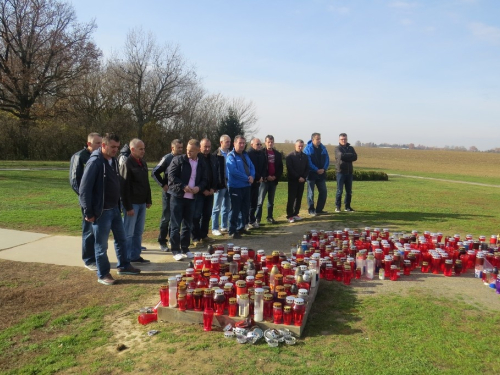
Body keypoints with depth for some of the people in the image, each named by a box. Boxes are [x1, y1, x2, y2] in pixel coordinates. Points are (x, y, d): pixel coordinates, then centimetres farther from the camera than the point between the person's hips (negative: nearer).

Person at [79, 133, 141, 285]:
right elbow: (84, 188, -17)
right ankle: (103, 274, 19)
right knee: (101, 244, 5)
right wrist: (89, 213, -16)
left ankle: (123, 266, 34)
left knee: (121, 239, 18)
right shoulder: (95, 162, -17)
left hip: (115, 209, 8)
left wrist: (119, 206, 14)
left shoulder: (114, 161, 7)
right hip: (101, 211, -8)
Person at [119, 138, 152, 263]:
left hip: (142, 203, 8)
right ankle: (126, 258, 9)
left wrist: (148, 200, 14)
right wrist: (128, 207, -18)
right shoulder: (126, 164, -14)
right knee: (128, 233, 1)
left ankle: (135, 256, 22)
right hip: (132, 204, -8)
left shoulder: (143, 163, 11)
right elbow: (124, 187, -17)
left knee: (138, 232, 13)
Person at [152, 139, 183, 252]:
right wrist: (163, 185, -9)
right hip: (169, 193, -4)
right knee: (166, 218, 0)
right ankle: (162, 241, 10)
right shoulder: (167, 158, -7)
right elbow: (154, 173, -8)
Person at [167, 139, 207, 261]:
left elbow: (204, 180, 12)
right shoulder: (178, 160, -5)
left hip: (191, 197, 4)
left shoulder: (202, 163, 8)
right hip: (177, 196, -4)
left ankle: (185, 249, 22)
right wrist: (183, 186, -18)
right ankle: (176, 250, 7)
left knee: (188, 225, 11)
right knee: (175, 225, -1)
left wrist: (199, 187, -9)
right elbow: (171, 175, -10)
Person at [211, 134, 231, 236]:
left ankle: (224, 226, 23)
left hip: (229, 183, 6)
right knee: (217, 207, 2)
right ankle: (215, 228, 9)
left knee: (227, 207, 12)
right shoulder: (216, 154, -7)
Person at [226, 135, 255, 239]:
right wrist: (247, 178, -17)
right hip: (236, 187, -8)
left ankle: (241, 227, 29)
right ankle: (232, 231, 6)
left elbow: (252, 167, 12)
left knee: (246, 208, 14)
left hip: (246, 186, 8)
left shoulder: (245, 155, 13)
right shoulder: (231, 156, -11)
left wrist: (252, 176, -10)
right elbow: (233, 171, -22)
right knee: (235, 209, -4)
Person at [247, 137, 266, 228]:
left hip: (257, 181, 7)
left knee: (254, 202, 10)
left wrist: (261, 177, -2)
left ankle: (252, 220, 20)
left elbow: (263, 167, 14)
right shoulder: (248, 154, -10)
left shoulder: (262, 154, 12)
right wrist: (258, 177, -10)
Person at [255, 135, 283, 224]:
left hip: (274, 180, 5)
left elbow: (280, 167, 10)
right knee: (260, 201, -5)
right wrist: (266, 176, -12)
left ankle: (270, 217, 20)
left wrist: (276, 176, -4)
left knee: (271, 201, 12)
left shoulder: (277, 154, 9)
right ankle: (257, 219, -2)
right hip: (264, 180, -5)